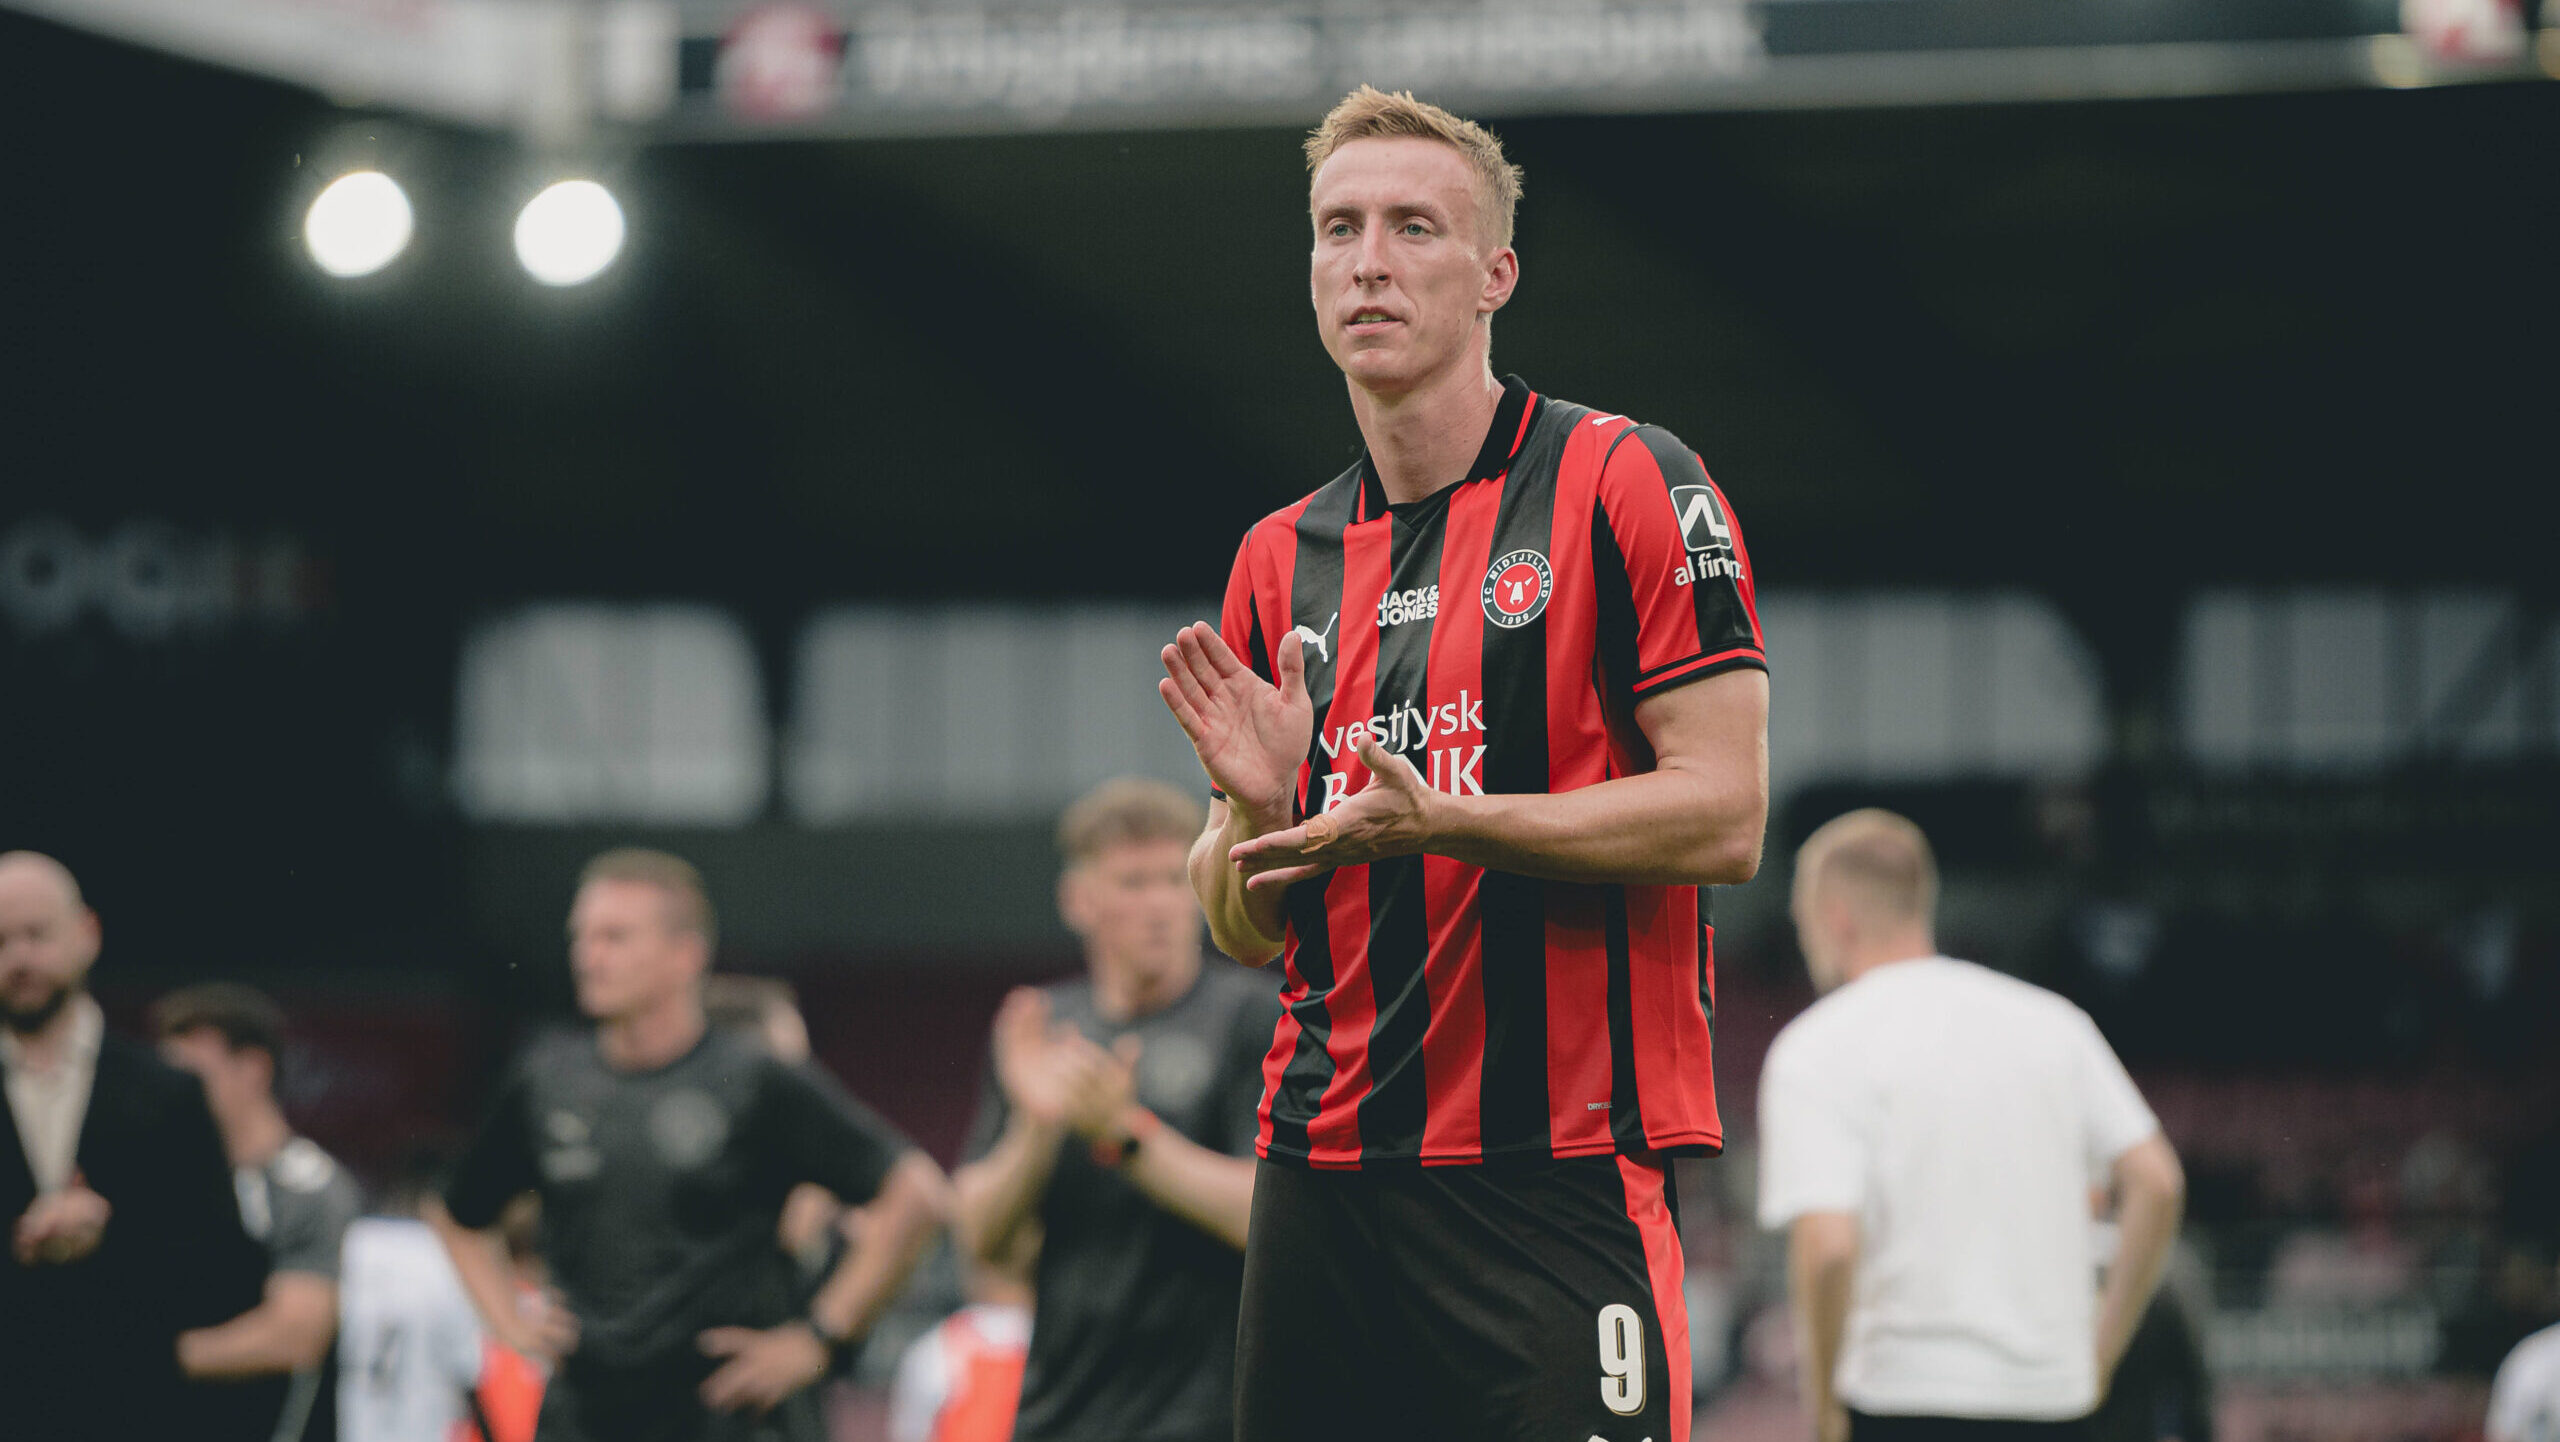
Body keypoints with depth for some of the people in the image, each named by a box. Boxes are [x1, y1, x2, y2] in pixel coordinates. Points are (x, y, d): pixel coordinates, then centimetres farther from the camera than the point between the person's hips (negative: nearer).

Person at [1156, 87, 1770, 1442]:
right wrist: (1256, 808, -5)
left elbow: (1722, 817, -11)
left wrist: (1438, 822, -20)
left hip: (1563, 1169, -5)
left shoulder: (1624, 483, -3)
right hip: (1319, 1168, 6)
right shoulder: (1279, 560, 15)